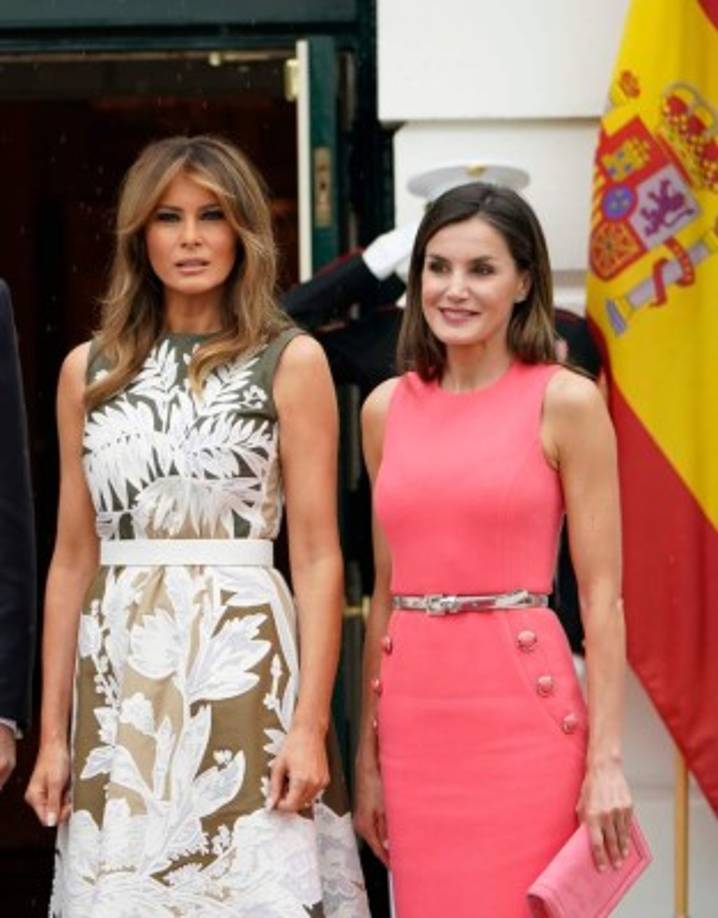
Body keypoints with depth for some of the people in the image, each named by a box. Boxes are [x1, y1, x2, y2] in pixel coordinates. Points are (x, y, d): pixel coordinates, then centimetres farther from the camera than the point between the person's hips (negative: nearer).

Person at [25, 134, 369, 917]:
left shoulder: (290, 362, 1)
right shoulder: (89, 370, 10)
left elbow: (317, 558, -3)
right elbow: (72, 560, 10)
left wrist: (310, 724, -11)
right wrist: (52, 732, 7)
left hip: (244, 668, -3)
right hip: (119, 679, 3)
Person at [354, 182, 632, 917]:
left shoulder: (565, 403, -3)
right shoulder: (386, 408, 9)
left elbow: (601, 596, -5)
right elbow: (386, 591, 14)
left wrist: (606, 759, -11)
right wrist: (367, 753, 12)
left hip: (523, 709, -4)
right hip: (415, 711, 4)